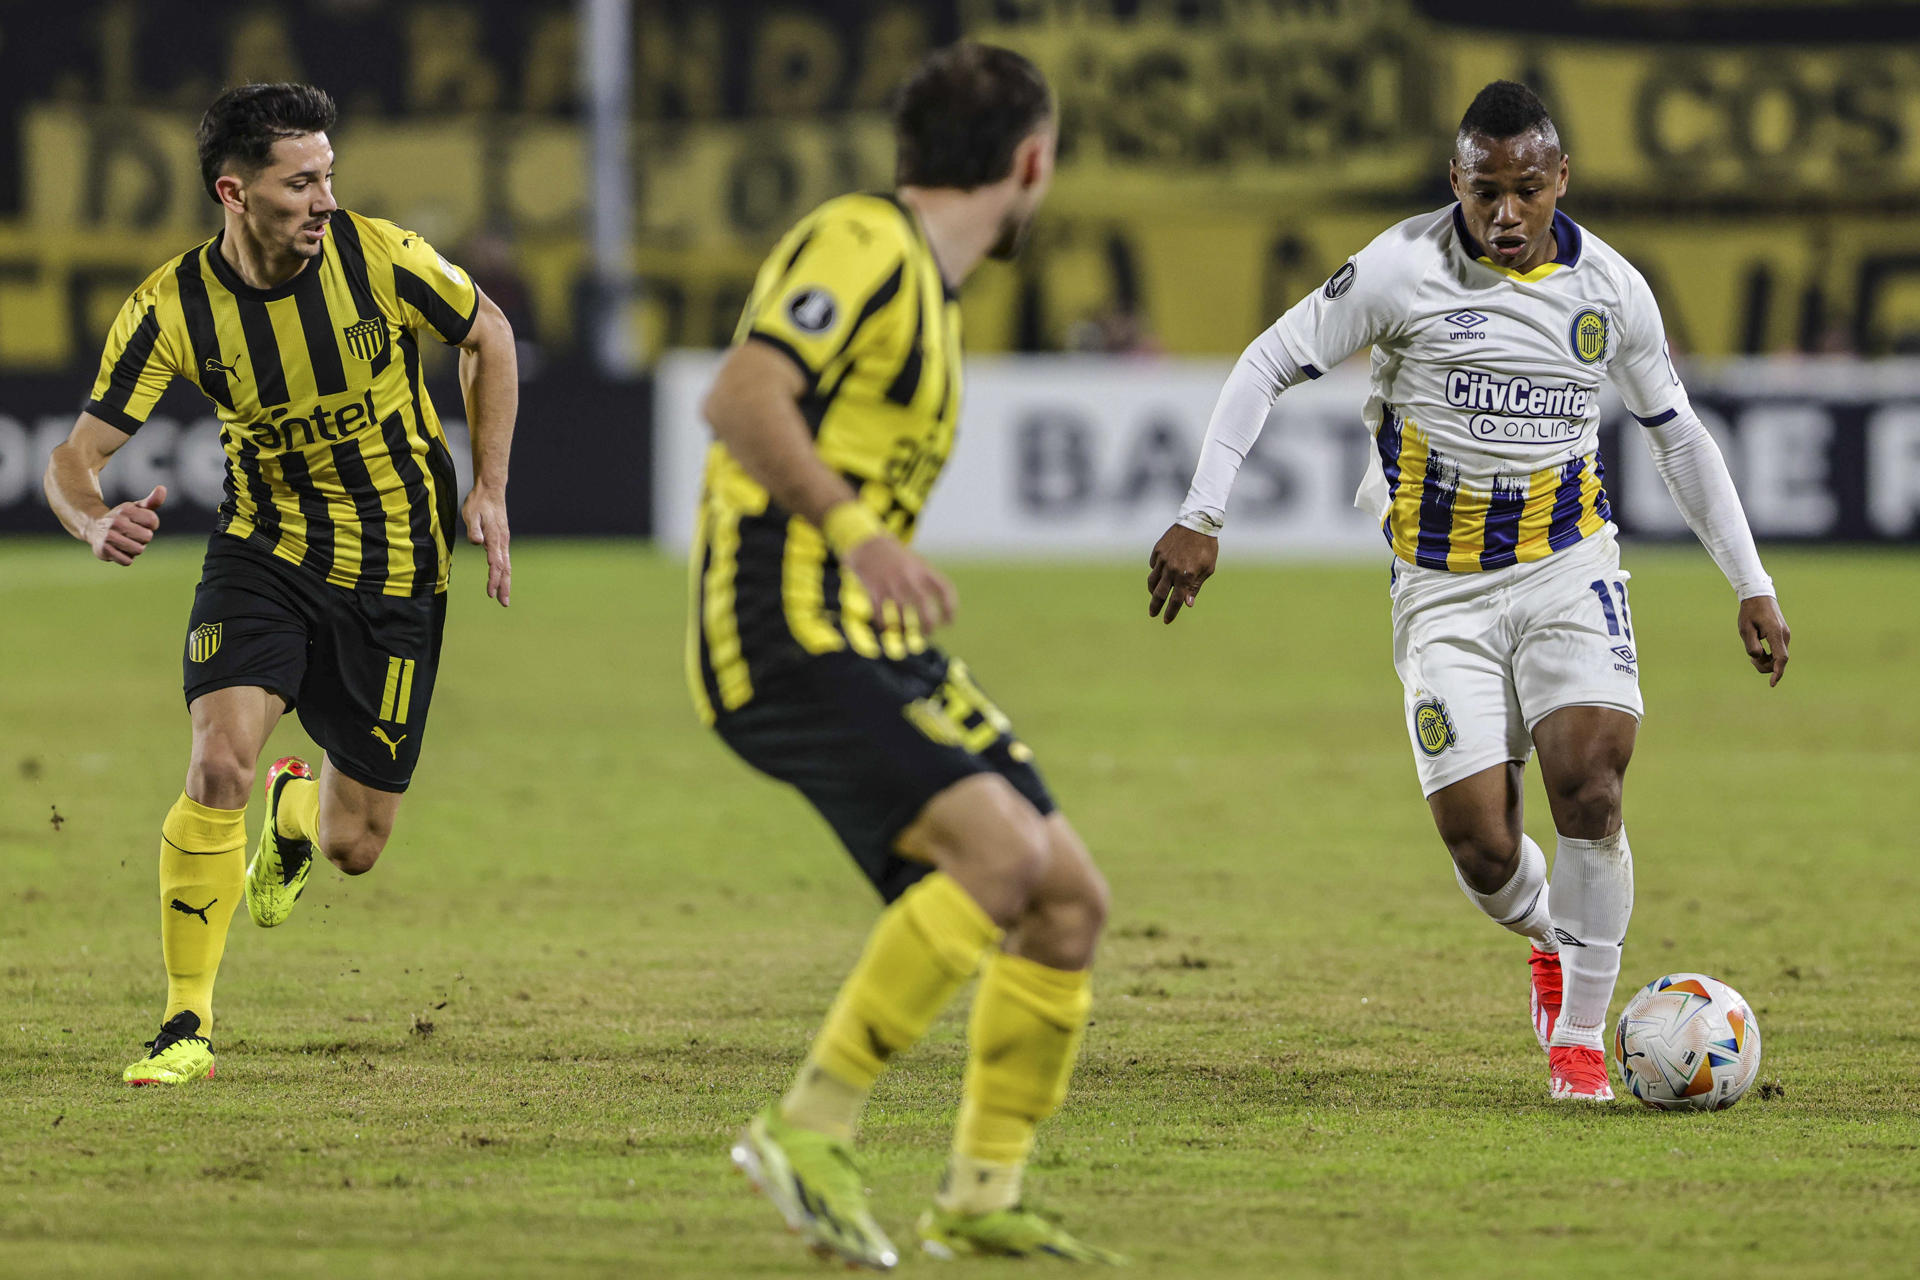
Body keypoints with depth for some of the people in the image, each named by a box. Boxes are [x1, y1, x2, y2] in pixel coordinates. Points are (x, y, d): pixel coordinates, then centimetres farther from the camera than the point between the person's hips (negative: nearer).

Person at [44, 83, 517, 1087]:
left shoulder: (381, 259, -16)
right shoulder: (172, 309, -17)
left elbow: (488, 337, 4)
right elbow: (77, 455, -14)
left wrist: (490, 492, -1)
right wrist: (96, 522, -38)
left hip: (397, 575, 1)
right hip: (264, 554, -1)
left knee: (354, 847, 3)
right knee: (218, 766, -25)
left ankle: (298, 810, 44)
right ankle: (188, 1026, -12)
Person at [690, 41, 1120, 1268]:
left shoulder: (928, 286, 22)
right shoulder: (864, 244, -9)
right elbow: (741, 396, -23)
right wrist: (853, 528, -33)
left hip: (877, 647, 10)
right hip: (788, 633, -10)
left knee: (1071, 899, 4)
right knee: (1000, 848, -26)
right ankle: (810, 1128, -21)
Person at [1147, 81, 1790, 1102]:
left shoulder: (1610, 288, -1)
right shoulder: (1402, 269, -11)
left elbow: (1676, 434, 13)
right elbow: (1268, 366, -3)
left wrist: (1751, 584, 12)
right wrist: (1201, 518, -10)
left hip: (1568, 568, 1)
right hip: (1443, 592, -1)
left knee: (1587, 790, -21)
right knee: (1480, 850, -8)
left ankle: (1581, 1032, -2)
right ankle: (1552, 943, 29)